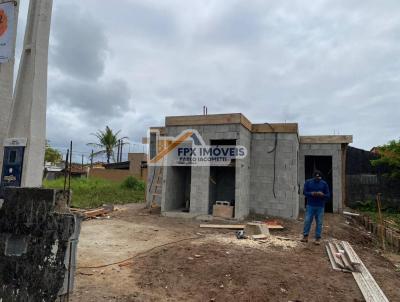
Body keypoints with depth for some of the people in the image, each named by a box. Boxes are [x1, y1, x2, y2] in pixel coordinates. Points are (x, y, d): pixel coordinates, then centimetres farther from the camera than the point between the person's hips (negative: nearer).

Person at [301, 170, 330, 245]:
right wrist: (311, 193, -19)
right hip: (310, 205, 0)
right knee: (307, 221, -1)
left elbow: (328, 195, 4)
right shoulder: (308, 182, 4)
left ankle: (318, 238, 9)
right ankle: (305, 236, 9)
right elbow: (304, 192, 0)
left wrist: (322, 195, -18)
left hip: (320, 206, 0)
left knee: (319, 222, 2)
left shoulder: (324, 184, 4)